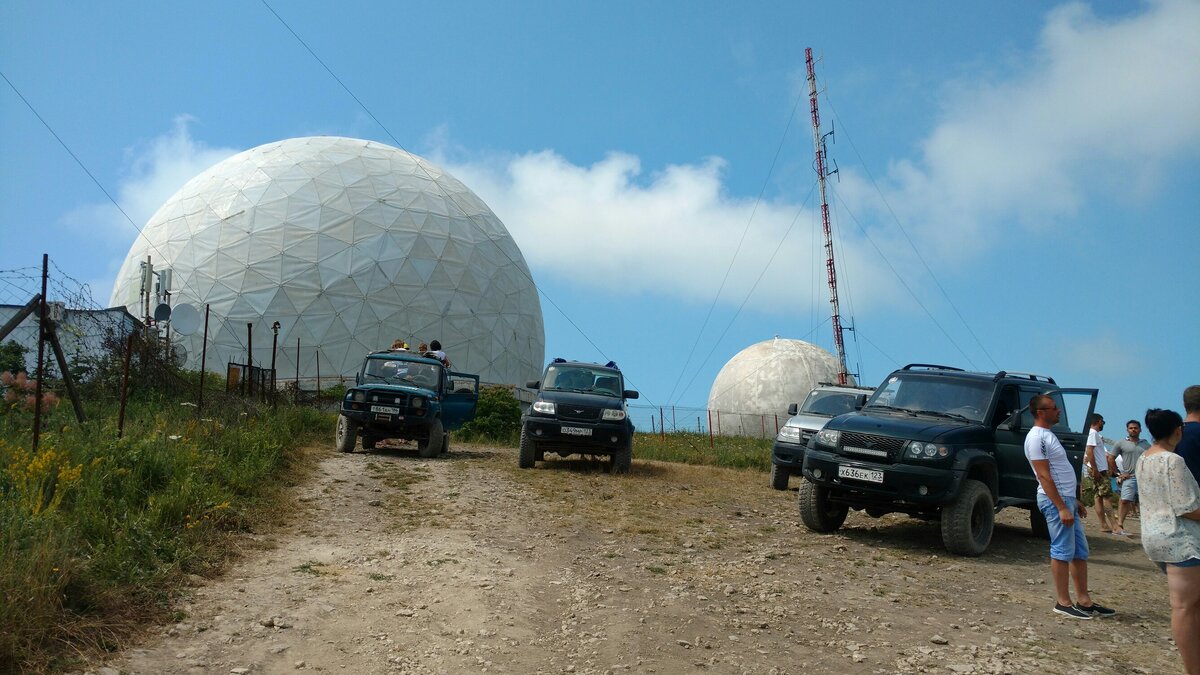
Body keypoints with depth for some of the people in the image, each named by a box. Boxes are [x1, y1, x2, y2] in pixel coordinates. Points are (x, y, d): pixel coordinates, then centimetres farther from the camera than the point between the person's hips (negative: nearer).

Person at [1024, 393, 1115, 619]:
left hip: (1066, 498, 10)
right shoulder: (1037, 437, -15)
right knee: (1063, 551, -5)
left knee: (1080, 551, 11)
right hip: (1055, 500, -10)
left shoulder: (1047, 435, 17)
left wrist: (1074, 500, 21)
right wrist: (1061, 507, -23)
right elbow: (1044, 476, -20)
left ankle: (1084, 600, 16)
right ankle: (1063, 602, 1)